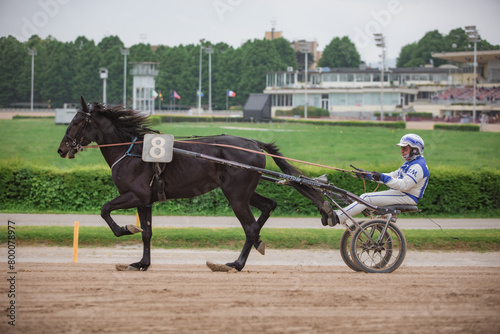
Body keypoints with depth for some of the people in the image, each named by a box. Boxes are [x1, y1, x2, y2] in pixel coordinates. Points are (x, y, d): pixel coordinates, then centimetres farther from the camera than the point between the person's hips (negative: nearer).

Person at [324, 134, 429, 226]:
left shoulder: (418, 166, -13)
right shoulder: (410, 163, 22)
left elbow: (404, 185, -24)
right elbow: (393, 176, 22)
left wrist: (382, 178, -27)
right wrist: (367, 175, 15)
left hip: (407, 198, -10)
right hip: (398, 193, 10)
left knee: (367, 198, -21)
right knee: (365, 197, -4)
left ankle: (338, 217, -27)